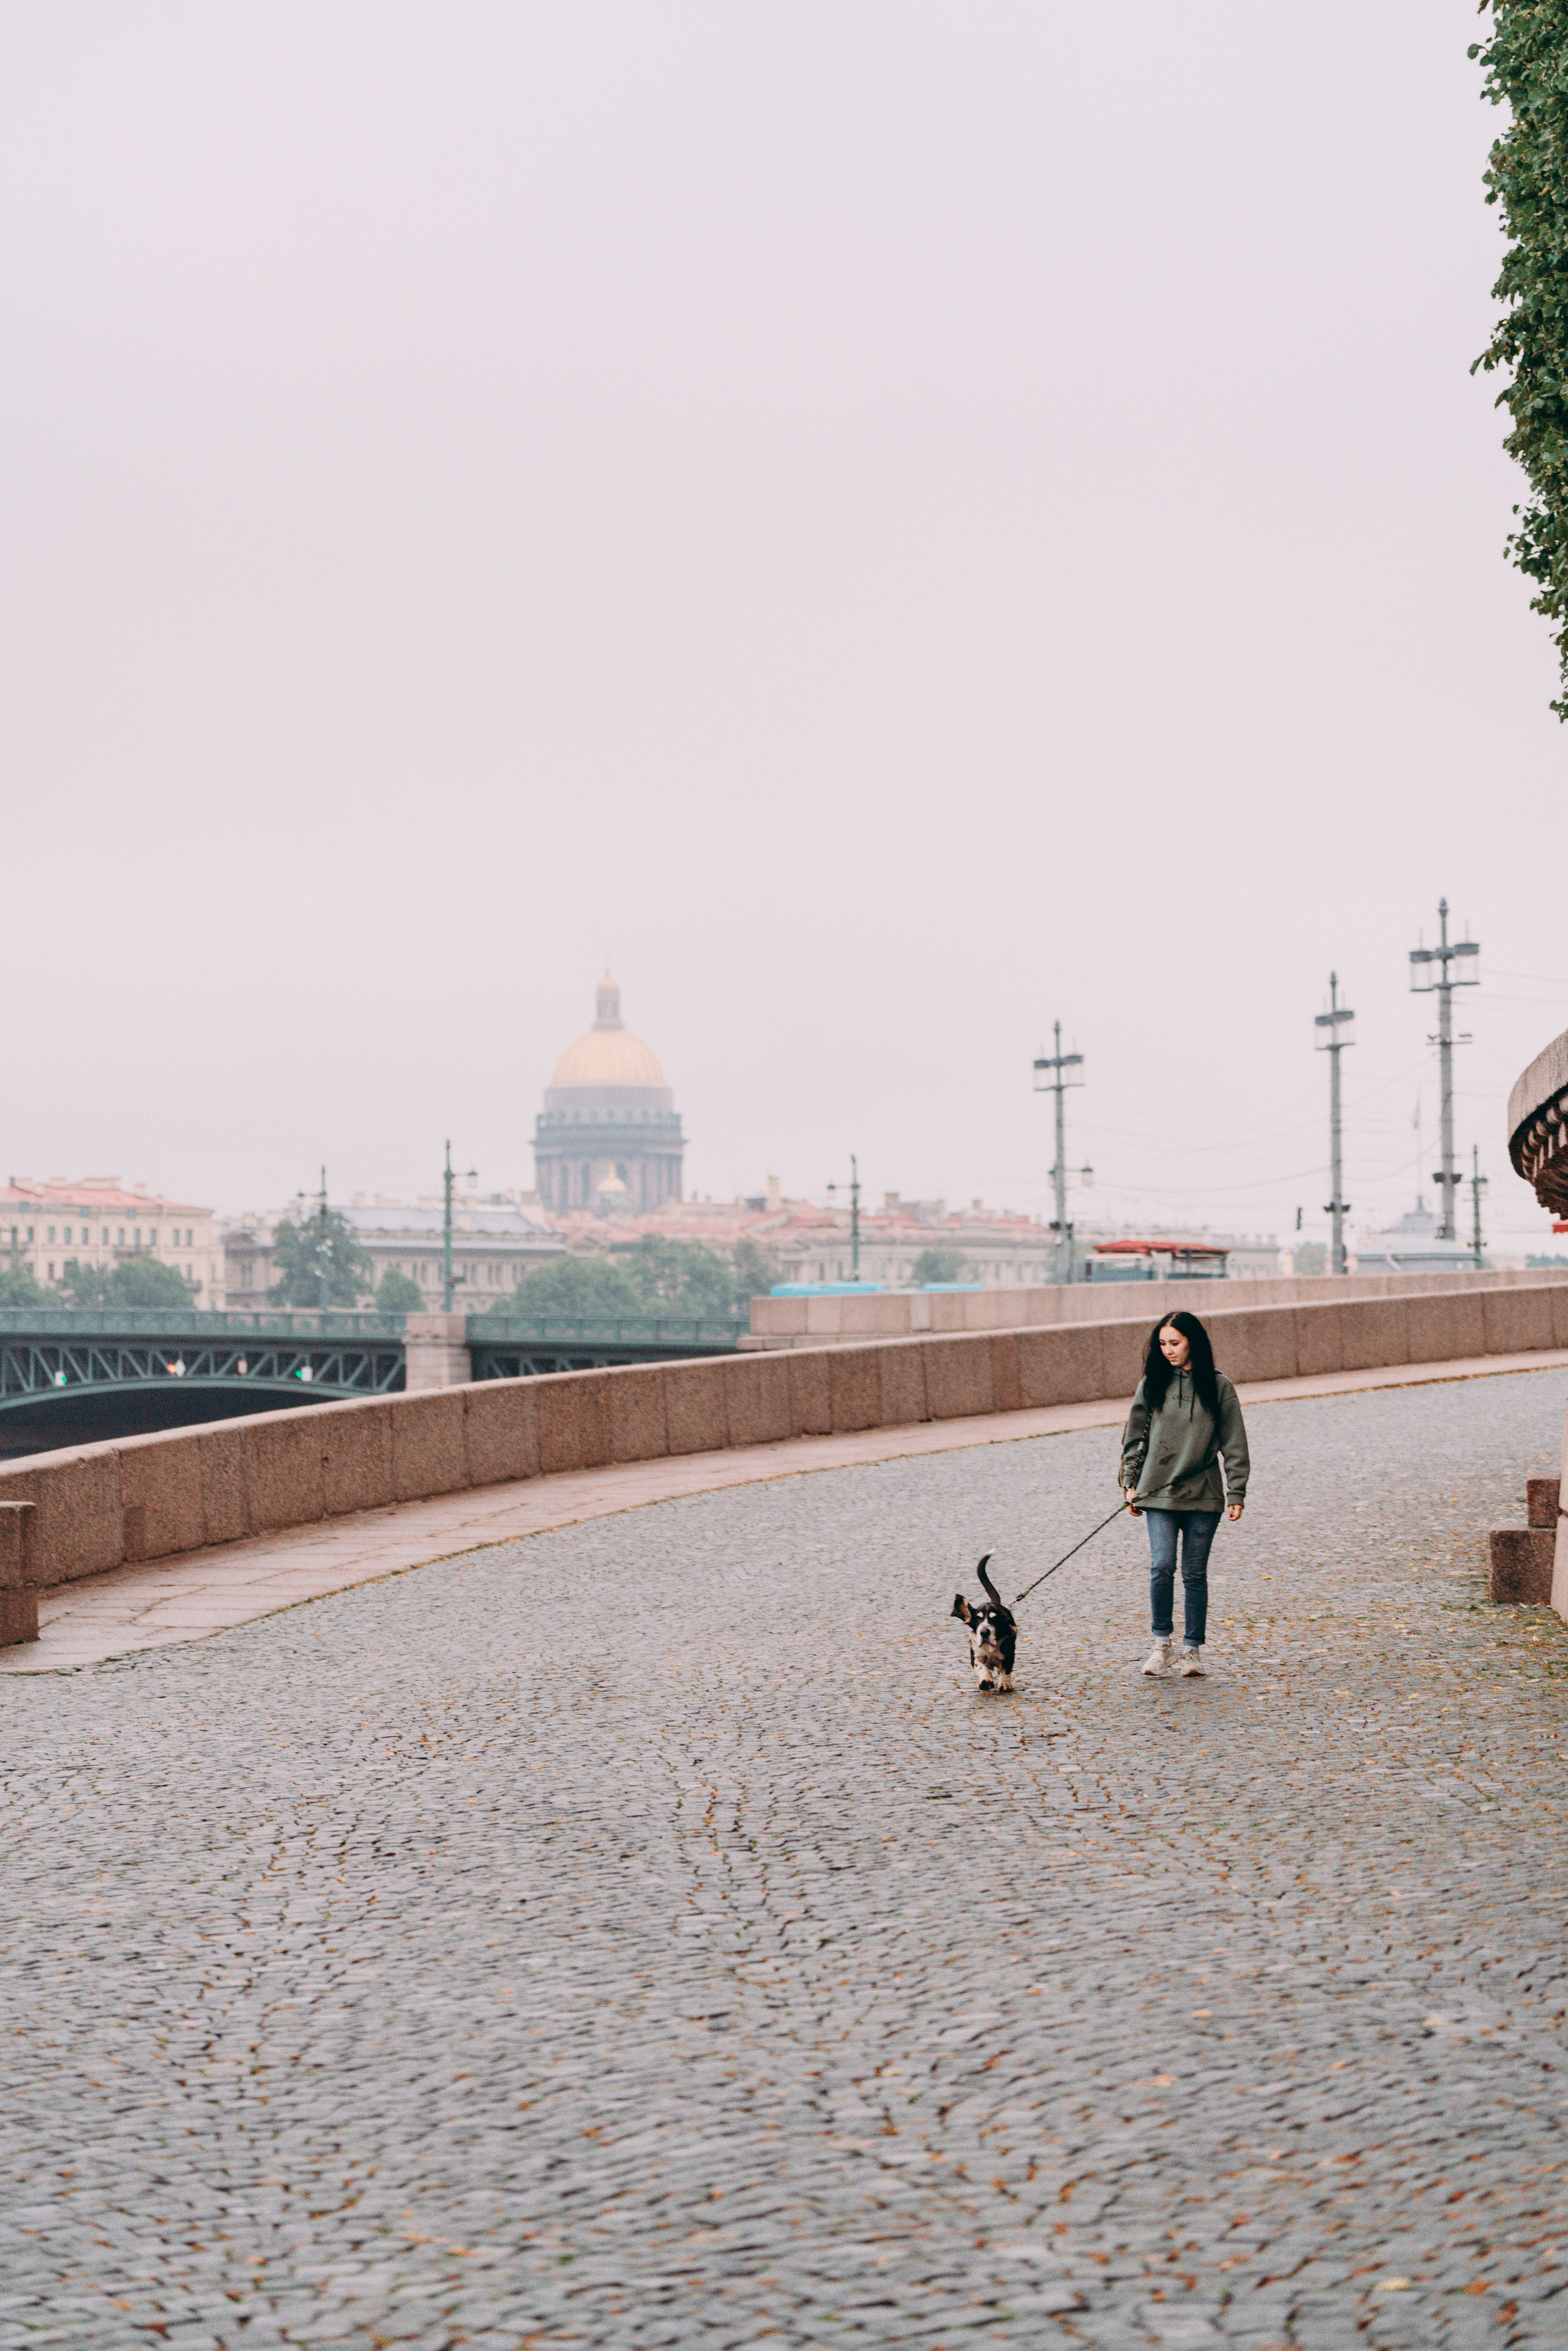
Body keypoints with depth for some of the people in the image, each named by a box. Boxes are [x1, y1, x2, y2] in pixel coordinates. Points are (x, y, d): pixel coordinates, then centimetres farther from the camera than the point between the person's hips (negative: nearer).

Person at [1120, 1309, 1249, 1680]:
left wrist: (1236, 1493, 0)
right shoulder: (1152, 1385, 5)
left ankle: (1193, 1649, 13)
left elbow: (1234, 1443, 3)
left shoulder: (1218, 1386, 1)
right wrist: (1131, 1483, 6)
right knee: (1162, 1566, -12)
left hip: (1203, 1494, 0)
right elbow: (1135, 1437, 11)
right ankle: (1162, 1642, 2)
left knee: (1195, 1573, 3)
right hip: (1159, 1494, 0)